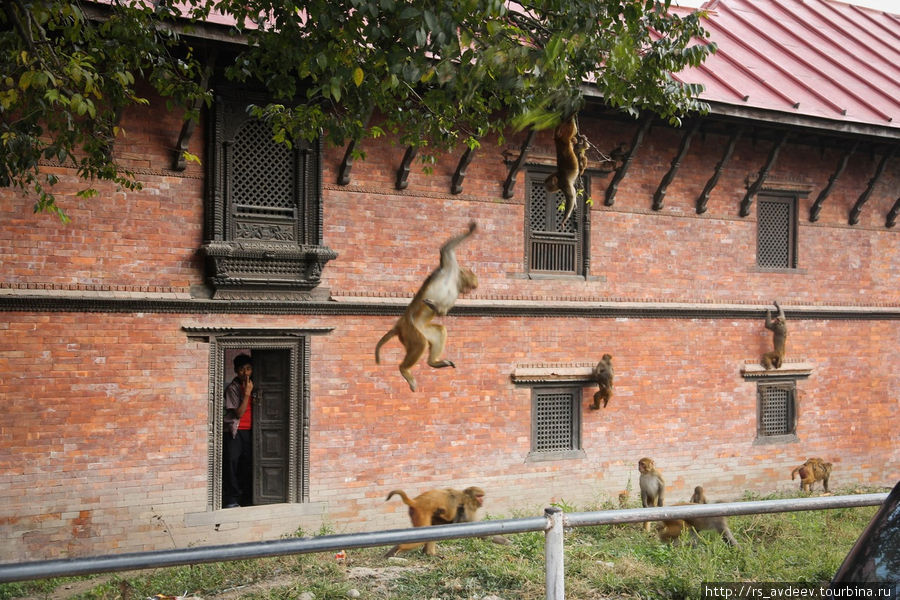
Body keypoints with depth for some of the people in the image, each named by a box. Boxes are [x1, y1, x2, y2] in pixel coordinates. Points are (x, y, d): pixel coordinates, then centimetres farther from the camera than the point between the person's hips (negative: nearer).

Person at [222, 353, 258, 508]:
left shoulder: (253, 386, 10)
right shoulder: (232, 388, -8)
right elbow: (239, 413, -14)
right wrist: (247, 393, -19)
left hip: (248, 430, 5)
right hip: (234, 431, -5)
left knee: (247, 464, 4)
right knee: (231, 462, -8)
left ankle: (246, 499, 13)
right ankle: (232, 500, -2)